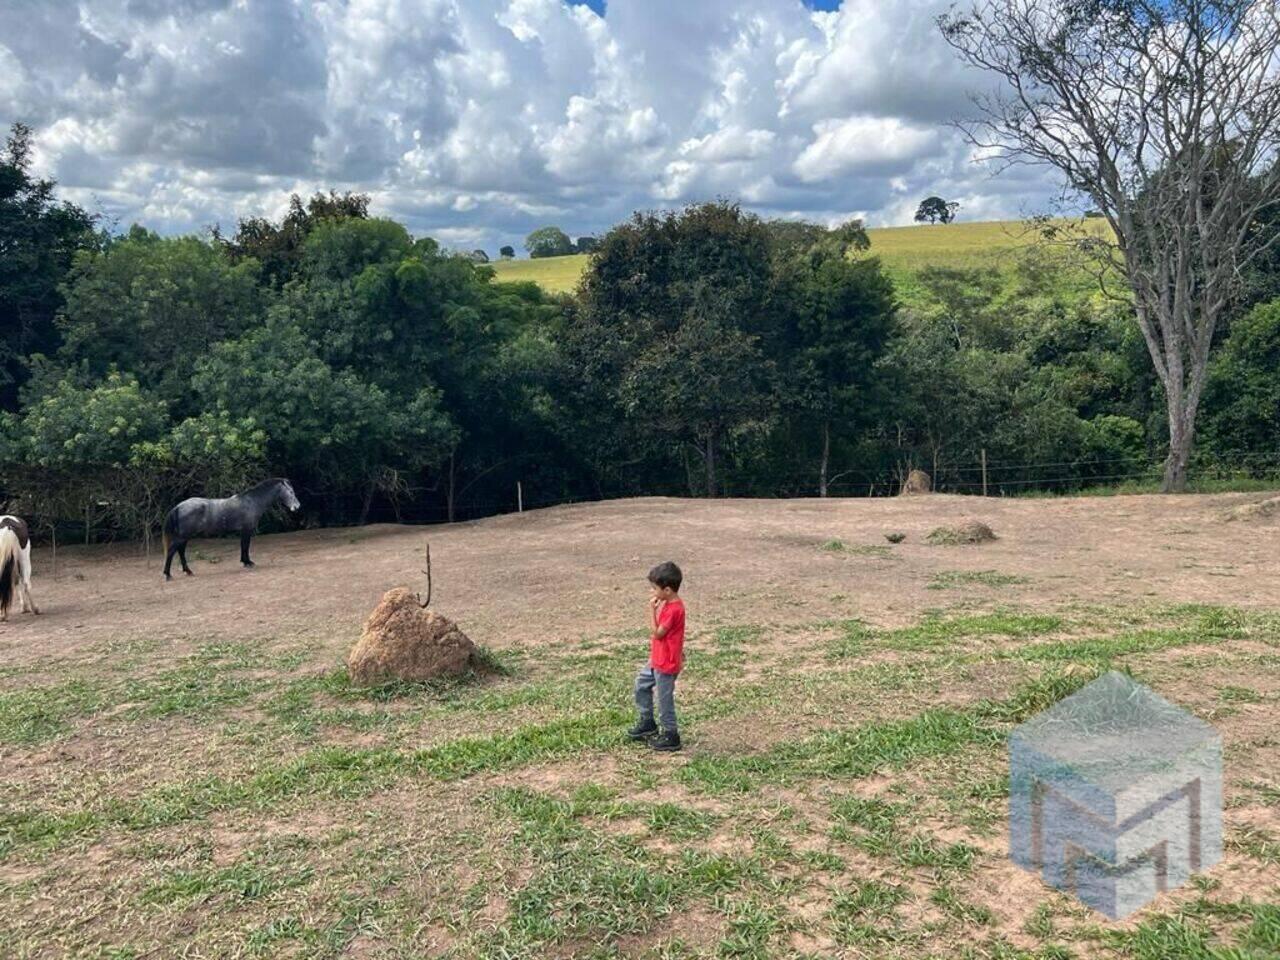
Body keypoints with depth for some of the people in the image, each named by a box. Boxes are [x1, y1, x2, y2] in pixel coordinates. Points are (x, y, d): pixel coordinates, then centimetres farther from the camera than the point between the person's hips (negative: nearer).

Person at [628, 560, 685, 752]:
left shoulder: (673, 609, -27)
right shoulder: (669, 603, 4)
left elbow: (656, 633, -24)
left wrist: (652, 609, -22)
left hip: (666, 663, -10)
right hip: (658, 659, 10)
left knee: (664, 699, 3)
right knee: (641, 685, 21)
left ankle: (671, 736, 17)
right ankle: (647, 722, 34)